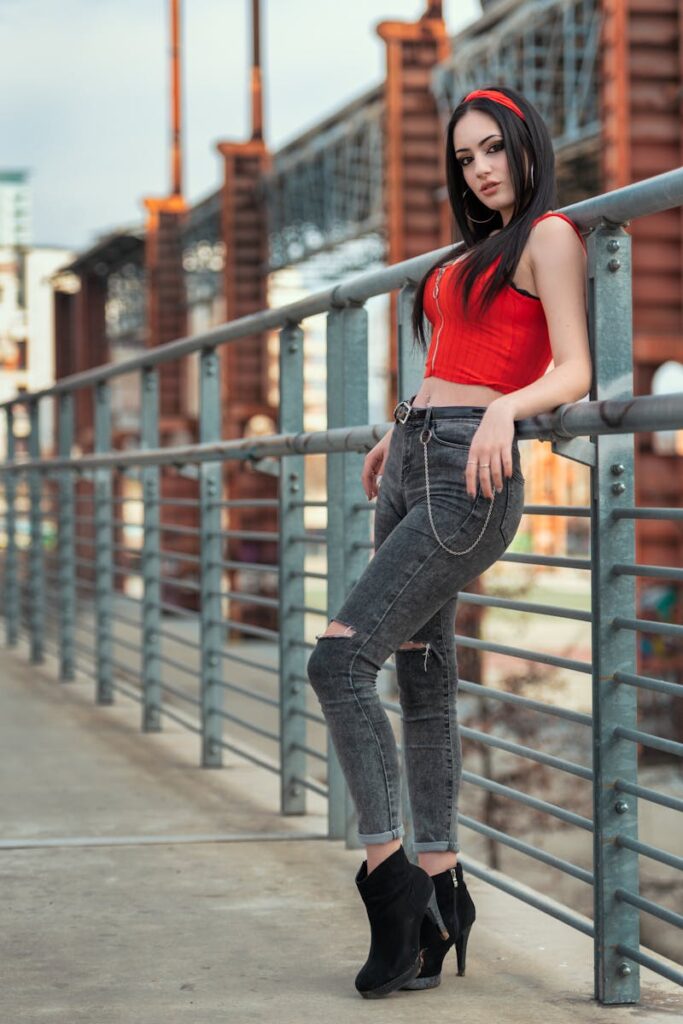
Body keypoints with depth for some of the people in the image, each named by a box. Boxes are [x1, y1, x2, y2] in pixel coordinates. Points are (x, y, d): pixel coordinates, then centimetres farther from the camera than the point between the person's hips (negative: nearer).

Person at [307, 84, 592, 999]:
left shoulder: (550, 236, -2)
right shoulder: (476, 249, 23)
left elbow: (573, 373, -12)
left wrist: (504, 409, -29)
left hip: (469, 477, -9)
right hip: (413, 466, 9)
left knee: (340, 660, -18)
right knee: (424, 681, 6)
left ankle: (387, 867, -12)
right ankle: (439, 891, 11)